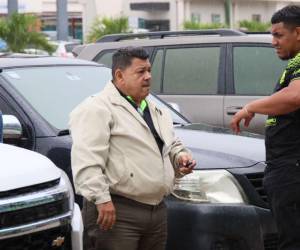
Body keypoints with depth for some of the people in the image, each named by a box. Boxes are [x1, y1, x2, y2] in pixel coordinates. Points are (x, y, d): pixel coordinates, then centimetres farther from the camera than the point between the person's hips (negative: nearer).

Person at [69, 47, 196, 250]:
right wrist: (101, 199, -26)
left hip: (157, 210, 9)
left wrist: (181, 156, 9)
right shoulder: (98, 109, -9)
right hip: (116, 211, -9)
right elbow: (87, 159, -18)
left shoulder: (157, 111, 21)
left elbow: (173, 145, 33)